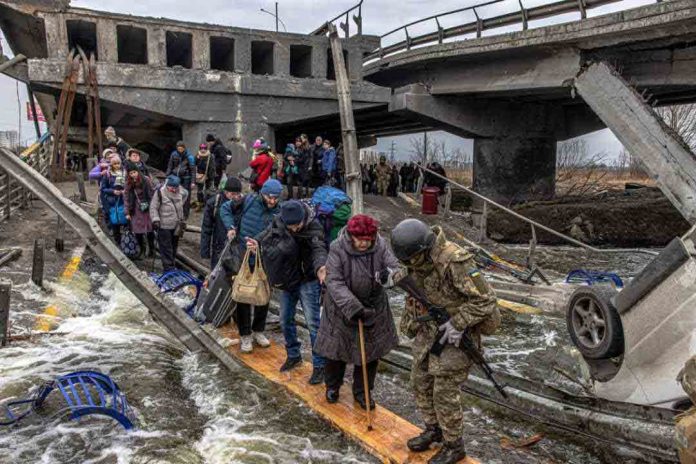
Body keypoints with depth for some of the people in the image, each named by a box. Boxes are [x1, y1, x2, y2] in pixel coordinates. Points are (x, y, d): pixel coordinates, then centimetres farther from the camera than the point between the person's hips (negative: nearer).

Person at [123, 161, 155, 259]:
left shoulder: (146, 180, -8)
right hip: (136, 211, 2)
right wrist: (127, 212, 0)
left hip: (147, 209, -2)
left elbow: (152, 195, -6)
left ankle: (151, 249, 24)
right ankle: (142, 250, 21)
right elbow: (126, 198, 3)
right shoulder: (128, 183, 1)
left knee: (149, 230, 5)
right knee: (137, 231, 2)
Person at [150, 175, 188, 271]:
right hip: (164, 226, -6)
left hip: (176, 225, 6)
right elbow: (153, 208, -13)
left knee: (174, 246, 19)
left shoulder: (180, 191, -3)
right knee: (166, 248, -2)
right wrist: (155, 220, -22)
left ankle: (172, 263, 35)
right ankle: (168, 268, 5)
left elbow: (186, 194, 22)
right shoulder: (160, 192, -17)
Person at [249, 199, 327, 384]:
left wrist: (320, 267, -59)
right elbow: (268, 234, 9)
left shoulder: (313, 227, -24)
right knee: (285, 321, 16)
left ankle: (319, 366, 8)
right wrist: (257, 242, -12)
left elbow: (318, 249, -38)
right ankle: (294, 355, 37)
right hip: (287, 280, 6)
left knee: (313, 323, -6)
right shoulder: (278, 222, -10)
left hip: (308, 281, -6)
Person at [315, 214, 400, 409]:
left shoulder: (381, 246, -13)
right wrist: (353, 307, -35)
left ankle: (362, 391, 33)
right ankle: (332, 386, 39)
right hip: (341, 308, -2)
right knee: (336, 348, 12)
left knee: (370, 351, 11)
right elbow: (334, 282, -25)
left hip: (372, 307, 2)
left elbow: (396, 267, -17)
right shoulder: (337, 249, -21)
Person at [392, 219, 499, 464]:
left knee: (445, 391, -1)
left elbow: (485, 299, -25)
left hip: (456, 334, -8)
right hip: (430, 329, 8)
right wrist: (409, 324, 14)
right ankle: (433, 429, 36)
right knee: (421, 380, 15)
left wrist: (458, 323, -25)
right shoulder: (419, 260, -5)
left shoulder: (455, 262, -29)